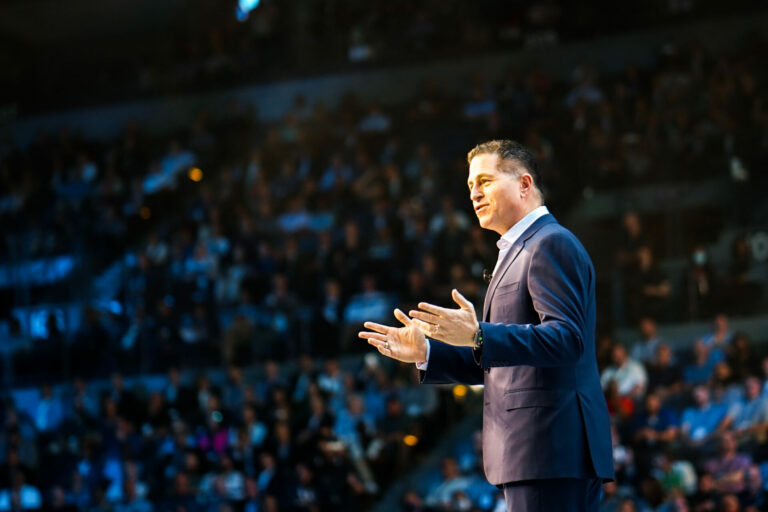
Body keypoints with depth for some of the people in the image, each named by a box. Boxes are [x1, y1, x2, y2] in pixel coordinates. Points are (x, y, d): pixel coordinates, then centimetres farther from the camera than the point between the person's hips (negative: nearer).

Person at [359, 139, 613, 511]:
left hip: (551, 446, -10)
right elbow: (499, 362, 25)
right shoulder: (519, 251, 24)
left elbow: (566, 338, -21)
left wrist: (478, 337, -29)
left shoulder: (551, 244, -8)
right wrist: (425, 352, 14)